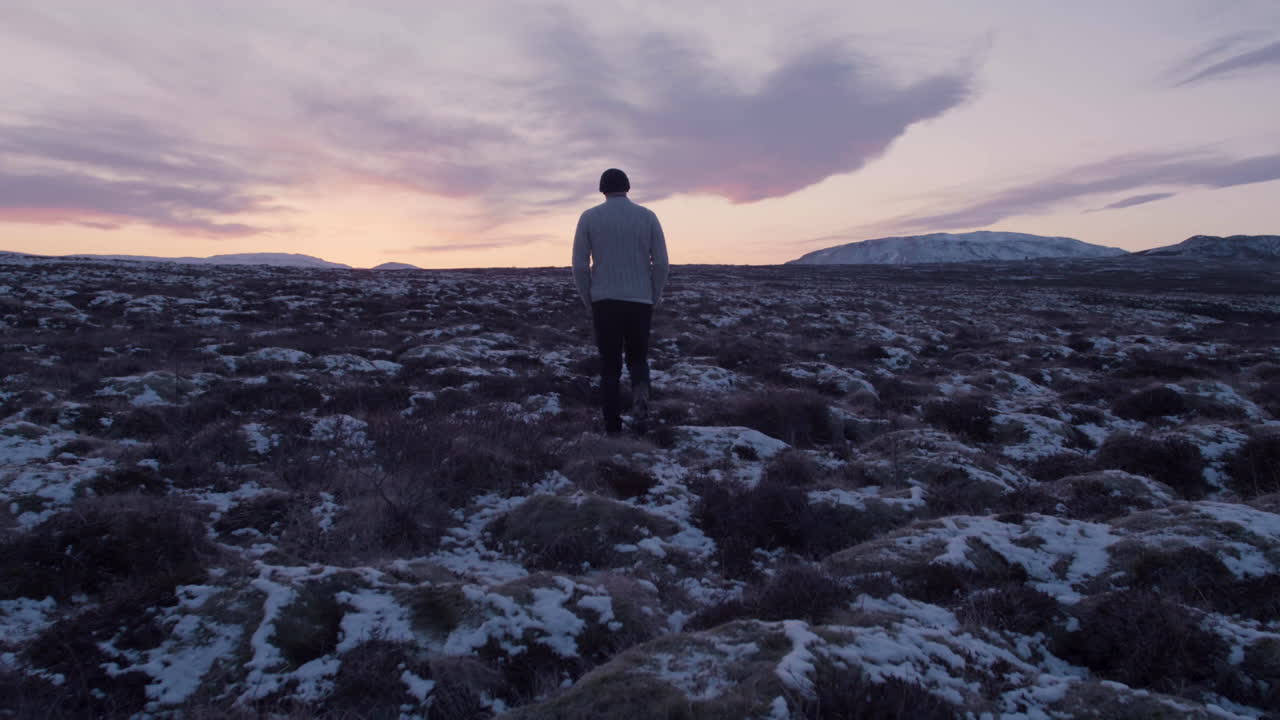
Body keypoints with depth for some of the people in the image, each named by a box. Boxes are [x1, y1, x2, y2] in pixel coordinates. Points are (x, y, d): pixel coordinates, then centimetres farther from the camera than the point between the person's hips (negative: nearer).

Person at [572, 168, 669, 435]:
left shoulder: (589, 217, 1)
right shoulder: (647, 216, 2)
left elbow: (580, 266, -2)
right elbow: (661, 263, 0)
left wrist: (589, 303, 8)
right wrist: (653, 299, 10)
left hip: (604, 302, 0)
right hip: (640, 301, 1)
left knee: (609, 365, 8)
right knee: (637, 358, 17)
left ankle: (613, 429, 5)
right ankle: (640, 398, -12)